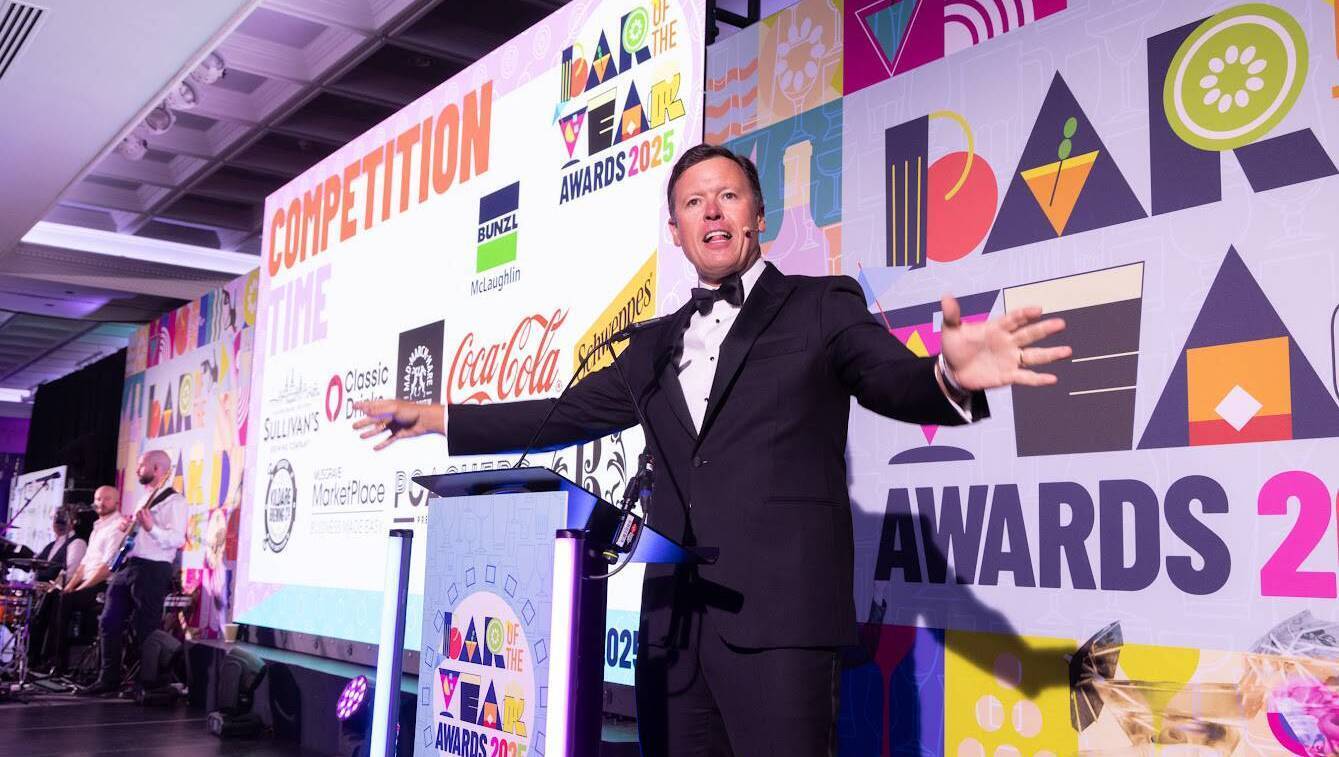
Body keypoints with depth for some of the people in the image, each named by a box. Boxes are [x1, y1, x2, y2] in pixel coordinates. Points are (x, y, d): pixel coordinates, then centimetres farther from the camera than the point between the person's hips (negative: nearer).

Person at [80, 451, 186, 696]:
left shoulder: (174, 501, -9)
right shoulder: (145, 498, 20)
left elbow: (178, 539, -20)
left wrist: (151, 527, -32)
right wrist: (125, 527, 10)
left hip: (152, 570, -9)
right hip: (125, 566, 9)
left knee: (145, 630, -5)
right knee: (109, 623, 8)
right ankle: (109, 679, 16)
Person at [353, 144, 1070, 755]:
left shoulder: (821, 307, 5)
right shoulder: (656, 345, 19)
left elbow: (896, 383, -8)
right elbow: (567, 415, 22)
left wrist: (951, 378, -33)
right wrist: (433, 417, 18)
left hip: (778, 613, -5)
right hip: (673, 619, 5)